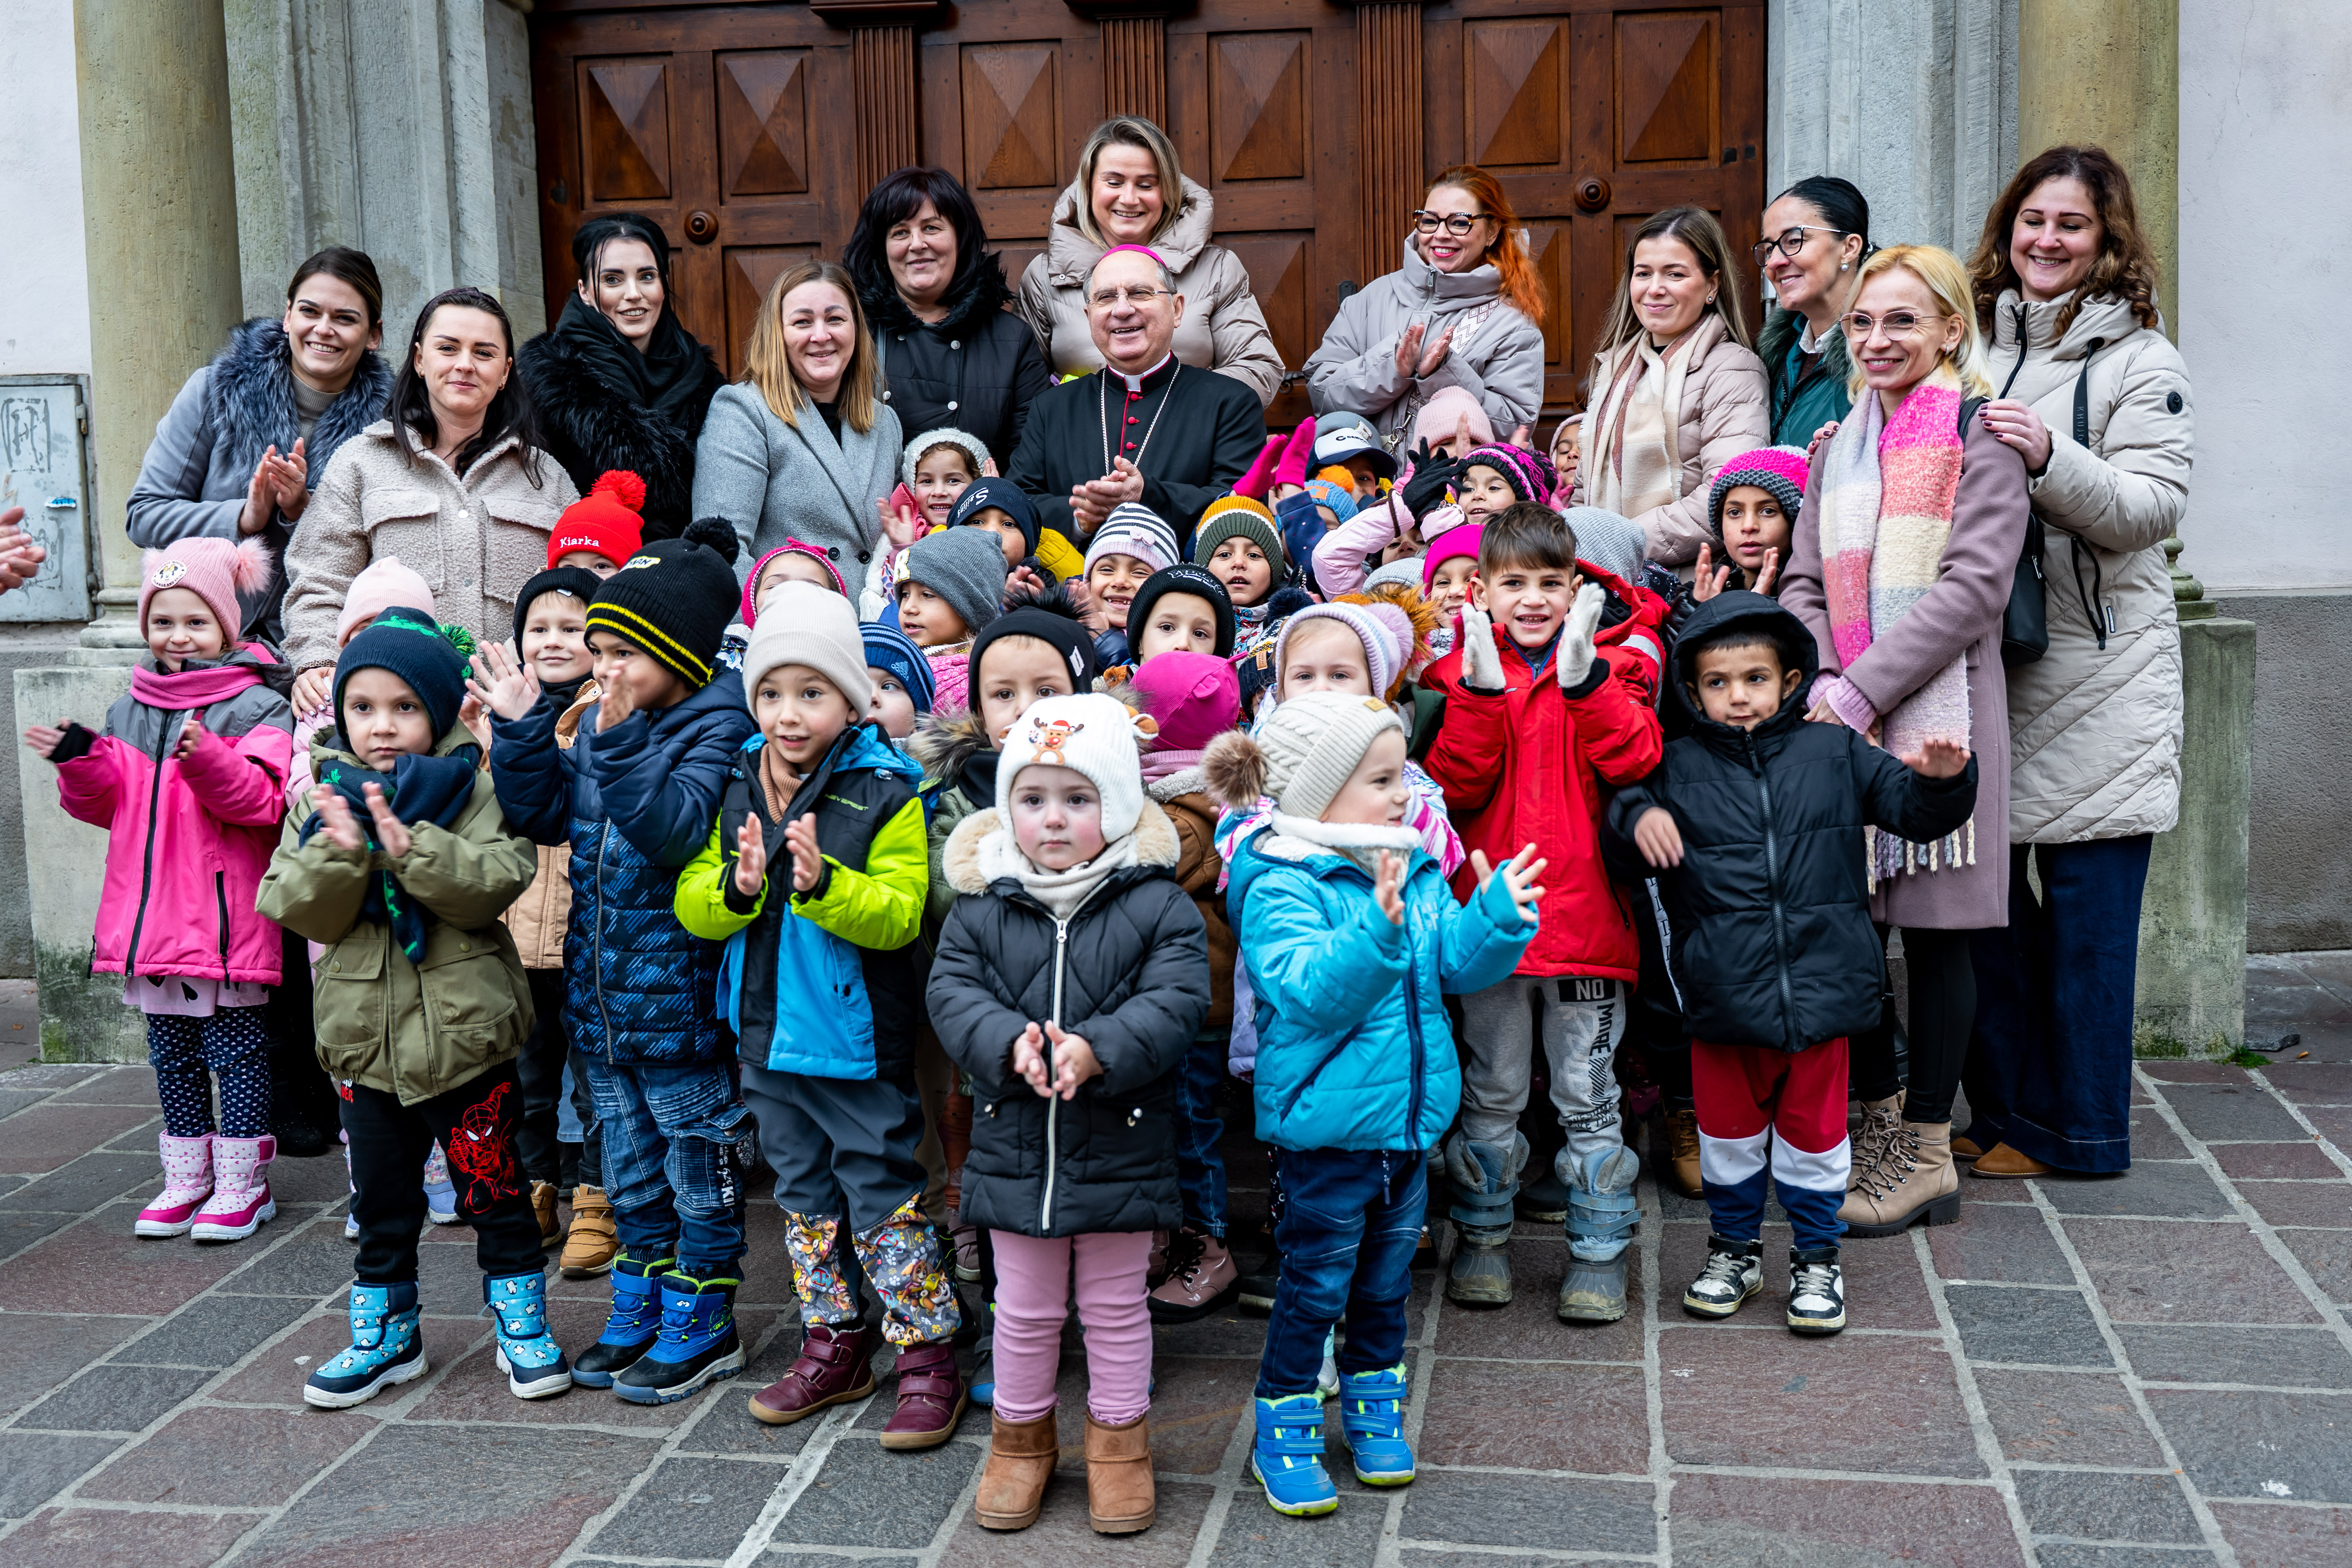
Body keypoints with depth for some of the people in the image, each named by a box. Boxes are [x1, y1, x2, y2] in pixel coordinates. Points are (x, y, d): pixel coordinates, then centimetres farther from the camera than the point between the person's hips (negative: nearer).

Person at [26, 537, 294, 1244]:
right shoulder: (130, 712, 12)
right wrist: (82, 763, -4)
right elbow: (111, 805, 14)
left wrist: (206, 759, -33)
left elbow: (262, 799, -18)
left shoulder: (256, 708, -7)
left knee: (236, 1049, 1)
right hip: (153, 915, 7)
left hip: (227, 919, -7)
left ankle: (243, 1181, 10)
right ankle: (186, 1177, 27)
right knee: (172, 1053, 16)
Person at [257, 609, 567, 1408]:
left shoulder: (472, 788, -7)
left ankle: (521, 1318, 24)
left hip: (465, 1032, -3)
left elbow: (495, 882, -20)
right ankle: (385, 1329, 32)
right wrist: (340, 853, -22)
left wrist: (409, 845, -31)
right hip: (365, 1035, 3)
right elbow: (296, 908, -4)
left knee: (493, 1187, 8)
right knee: (380, 1199, 16)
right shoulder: (321, 795, 4)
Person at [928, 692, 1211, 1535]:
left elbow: (1176, 1002, -15)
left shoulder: (1156, 905, -8)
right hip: (1014, 1147, 2)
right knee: (1024, 1308, 16)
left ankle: (1119, 1436, 33)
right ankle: (1021, 1435, 35)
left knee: (1115, 1306, 14)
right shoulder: (981, 905, -1)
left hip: (1121, 1149, -2)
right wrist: (1009, 1042, -24)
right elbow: (952, 991, -5)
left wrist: (1097, 1050, -30)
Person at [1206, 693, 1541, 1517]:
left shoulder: (1414, 871, 5)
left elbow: (1459, 963, 3)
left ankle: (1374, 1407, 37)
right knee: (1315, 1283, 4)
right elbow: (1312, 990, -30)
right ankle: (1283, 1432, 21)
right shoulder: (1279, 889, -17)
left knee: (1387, 1277, 19)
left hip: (1408, 1117, 7)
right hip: (1323, 1128, -7)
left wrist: (1500, 914, -14)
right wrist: (1377, 933, -43)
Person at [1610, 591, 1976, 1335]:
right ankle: (1735, 1247, 35)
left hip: (1820, 987, 0)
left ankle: (1817, 1257, 30)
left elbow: (1913, 808, 5)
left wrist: (1942, 780, -15)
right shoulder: (1680, 768, 1)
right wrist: (1636, 816, -17)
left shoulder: (1834, 754, 3)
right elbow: (1627, 820, 5)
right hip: (1722, 995, 0)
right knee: (1728, 1129, 14)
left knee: (1813, 1132, 11)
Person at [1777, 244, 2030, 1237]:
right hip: (1841, 719, 6)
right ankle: (1878, 1124, 23)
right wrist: (1822, 687, -7)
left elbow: (1972, 586, -14)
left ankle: (1926, 1152, 13)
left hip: (1938, 711, -5)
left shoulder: (1980, 437, -3)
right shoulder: (1841, 446, 16)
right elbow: (1803, 583, 11)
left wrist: (1863, 690, -18)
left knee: (1934, 927, 2)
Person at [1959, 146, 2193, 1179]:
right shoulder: (1974, 341, 14)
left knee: (2087, 906, 1)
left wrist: (2049, 457, -25)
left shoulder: (2139, 359, 0)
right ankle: (2005, 1114, 20)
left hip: (2098, 664, -4)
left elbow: (2151, 507, -11)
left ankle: (2080, 1129, 13)